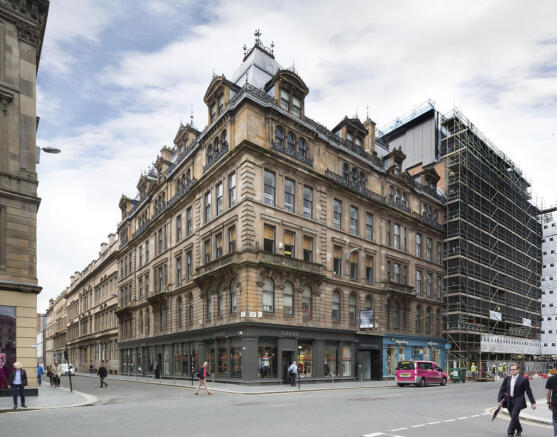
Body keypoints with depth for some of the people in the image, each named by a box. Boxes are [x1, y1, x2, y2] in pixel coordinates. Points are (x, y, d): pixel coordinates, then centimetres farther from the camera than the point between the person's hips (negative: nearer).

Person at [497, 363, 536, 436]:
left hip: (518, 401, -4)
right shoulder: (507, 378, 5)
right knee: (513, 417, 13)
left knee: (514, 416, -13)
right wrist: (499, 400, -2)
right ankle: (519, 430, 38)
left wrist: (533, 402, 0)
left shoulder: (523, 379, -5)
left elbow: (529, 391, 0)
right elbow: (502, 390, 6)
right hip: (509, 401, 4)